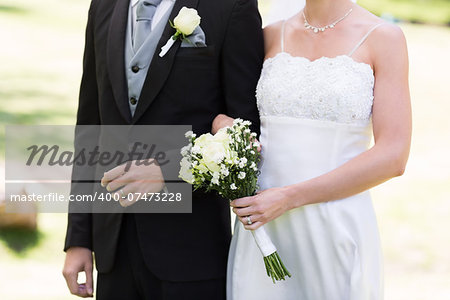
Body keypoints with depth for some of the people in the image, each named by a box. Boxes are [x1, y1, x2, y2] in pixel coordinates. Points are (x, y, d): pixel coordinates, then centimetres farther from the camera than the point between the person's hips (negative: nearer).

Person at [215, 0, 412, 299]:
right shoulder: (271, 36, 8)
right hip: (262, 224, 3)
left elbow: (393, 158, -12)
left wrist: (289, 198, -15)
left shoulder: (384, 38, -4)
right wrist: (223, 124, -4)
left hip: (339, 227, -3)